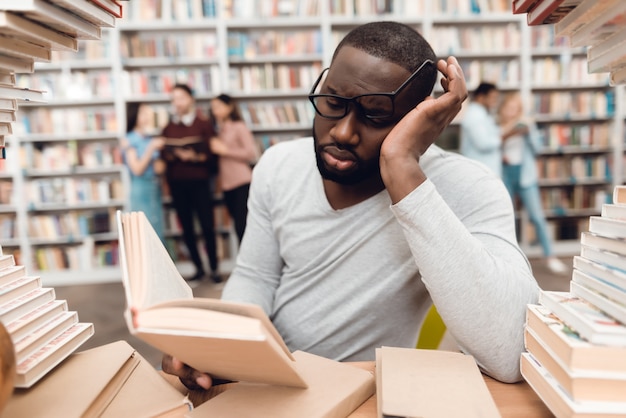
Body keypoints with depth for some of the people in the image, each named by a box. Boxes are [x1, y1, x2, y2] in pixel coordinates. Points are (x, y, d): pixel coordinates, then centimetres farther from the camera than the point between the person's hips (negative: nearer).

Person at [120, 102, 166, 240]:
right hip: (141, 189, -5)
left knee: (158, 231, 7)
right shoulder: (128, 141, -5)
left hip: (155, 188, 5)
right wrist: (151, 148, -16)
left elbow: (159, 169, 8)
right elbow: (137, 169, -12)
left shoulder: (151, 139, 8)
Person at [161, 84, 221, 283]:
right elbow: (164, 153, 7)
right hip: (177, 183, 4)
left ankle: (214, 268, 7)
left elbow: (212, 152, -5)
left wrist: (196, 156, -21)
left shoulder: (203, 124, 2)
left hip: (199, 181, -3)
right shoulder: (168, 127, 13)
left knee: (207, 226, -4)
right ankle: (198, 268, 18)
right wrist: (176, 154, -13)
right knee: (187, 228, 7)